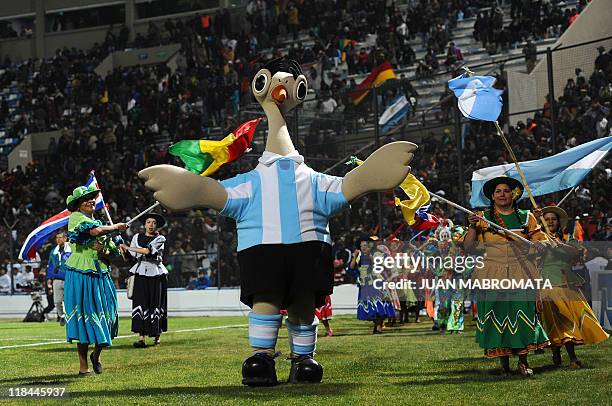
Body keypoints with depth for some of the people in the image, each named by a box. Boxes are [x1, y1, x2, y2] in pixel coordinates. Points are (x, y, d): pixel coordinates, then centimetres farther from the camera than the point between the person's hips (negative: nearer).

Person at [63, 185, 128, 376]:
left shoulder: (100, 223, 18)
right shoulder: (76, 217, -4)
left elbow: (112, 254, 16)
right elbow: (96, 231, -23)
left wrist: (102, 250, -6)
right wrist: (116, 227, -8)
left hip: (101, 277, 6)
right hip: (81, 276, -6)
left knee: (106, 316, 2)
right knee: (84, 318, -6)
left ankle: (96, 355, 25)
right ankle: (83, 365, 0)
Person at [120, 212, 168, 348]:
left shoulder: (160, 239, 2)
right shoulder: (137, 237, 13)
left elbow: (148, 250, -14)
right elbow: (132, 255, 8)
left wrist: (127, 247, -11)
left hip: (156, 274, -2)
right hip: (140, 273, 2)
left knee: (155, 305, 1)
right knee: (140, 304, -9)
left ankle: (157, 336, 14)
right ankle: (141, 338, -14)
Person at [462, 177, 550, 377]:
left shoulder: (526, 217, 11)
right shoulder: (483, 218, 8)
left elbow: (541, 240, 8)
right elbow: (468, 247, 4)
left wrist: (539, 245, -15)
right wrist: (473, 227, -11)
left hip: (520, 273, 0)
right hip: (492, 275, 0)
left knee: (522, 315, -6)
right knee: (496, 315, -2)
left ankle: (523, 361, 2)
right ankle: (503, 359, 9)